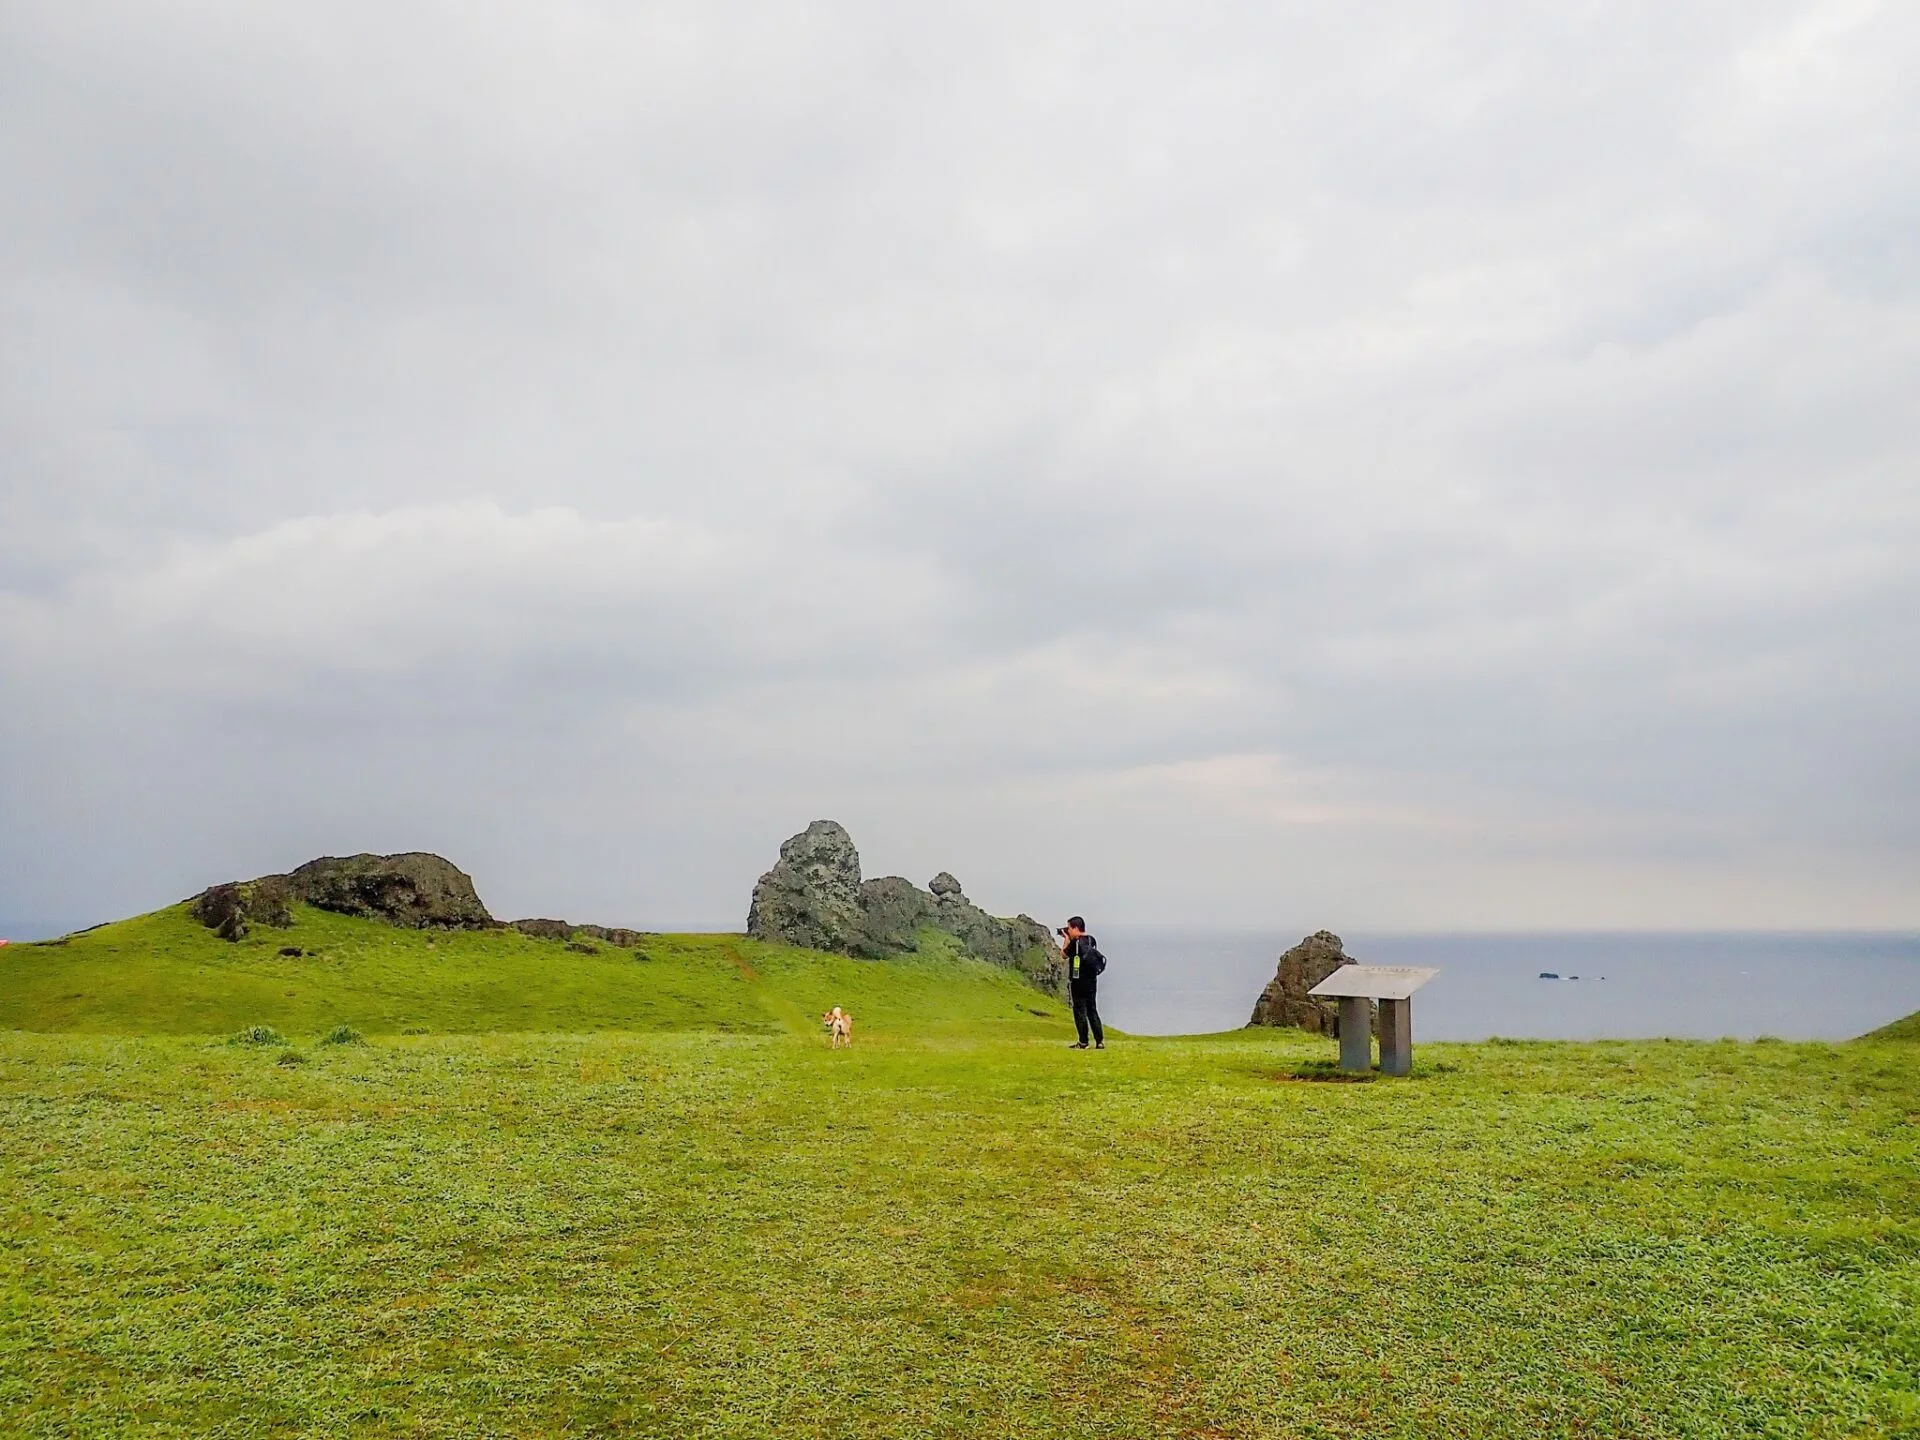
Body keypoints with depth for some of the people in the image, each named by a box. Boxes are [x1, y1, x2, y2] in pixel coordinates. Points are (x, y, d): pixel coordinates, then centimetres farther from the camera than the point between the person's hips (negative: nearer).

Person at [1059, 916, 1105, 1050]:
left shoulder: (1075, 943, -16)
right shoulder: (1091, 940, 7)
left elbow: (1064, 955, -3)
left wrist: (1066, 940, 6)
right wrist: (1069, 940, 15)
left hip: (1078, 982, -7)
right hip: (1092, 981, 7)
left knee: (1080, 1011, 1)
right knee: (1092, 1010, 12)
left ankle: (1083, 1042, 4)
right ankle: (1100, 1041, 10)